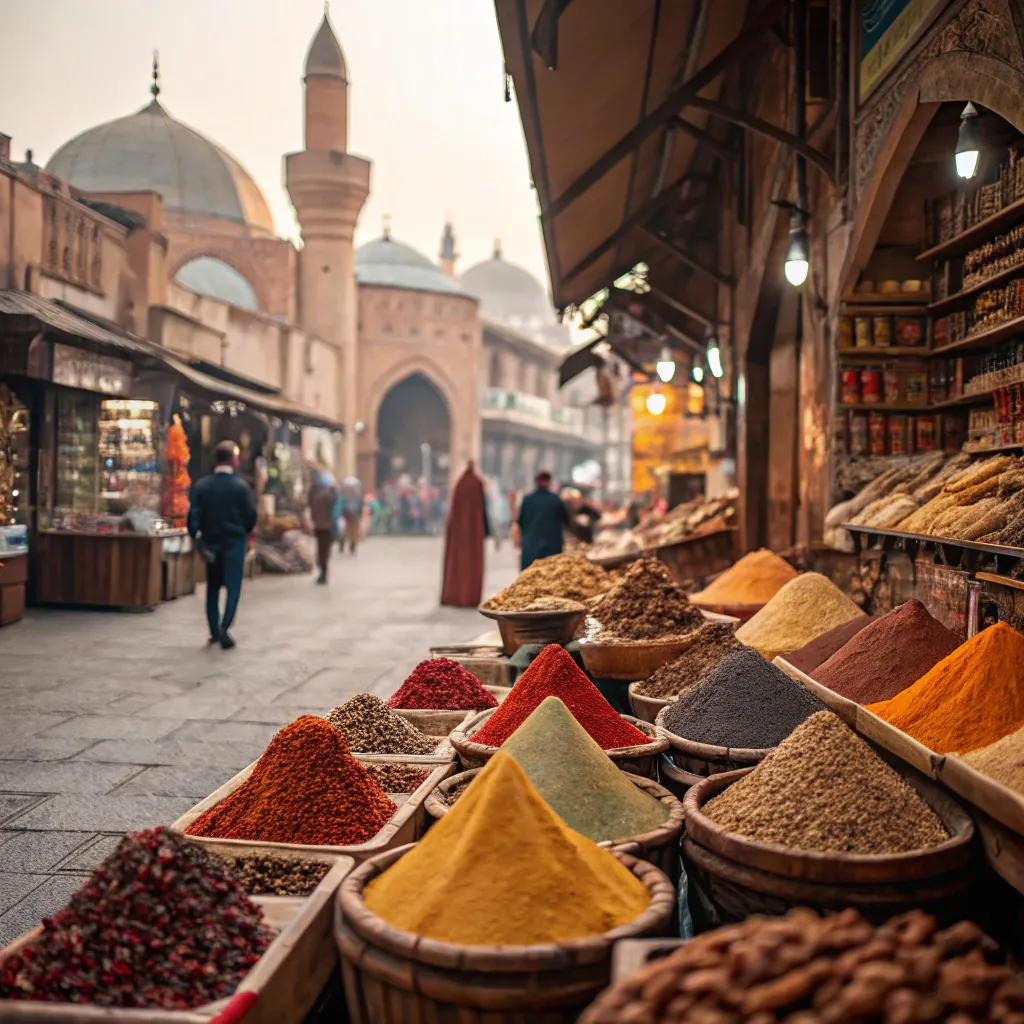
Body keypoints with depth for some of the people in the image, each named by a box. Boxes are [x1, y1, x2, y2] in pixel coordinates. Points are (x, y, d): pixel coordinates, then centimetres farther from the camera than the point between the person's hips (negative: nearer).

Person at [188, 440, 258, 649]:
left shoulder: (202, 485, -1)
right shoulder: (240, 486, -9)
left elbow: (193, 515, -6)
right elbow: (251, 516, -7)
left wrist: (199, 541, -3)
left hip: (211, 543, 3)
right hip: (234, 542, -3)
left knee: (213, 587, 14)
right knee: (233, 586, 2)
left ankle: (214, 631, 18)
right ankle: (224, 629, -11)